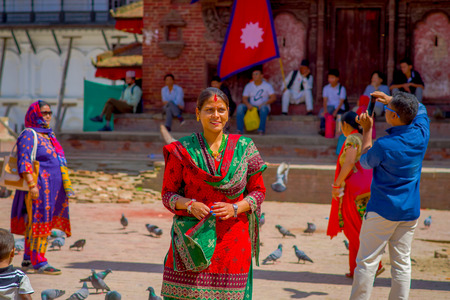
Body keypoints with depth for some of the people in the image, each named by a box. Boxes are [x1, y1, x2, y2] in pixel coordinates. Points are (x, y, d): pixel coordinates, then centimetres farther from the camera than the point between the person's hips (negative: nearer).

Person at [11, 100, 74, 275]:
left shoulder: (48, 135, 19)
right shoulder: (29, 135, -9)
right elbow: (24, 161, -17)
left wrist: (66, 188, 23)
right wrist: (32, 185, -25)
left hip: (52, 188, 9)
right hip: (39, 187, -9)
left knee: (34, 223, 12)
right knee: (39, 221, -10)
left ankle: (28, 260, 19)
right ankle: (39, 262, -10)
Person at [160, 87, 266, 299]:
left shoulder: (244, 148, 7)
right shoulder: (183, 150, 4)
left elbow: (258, 191, 9)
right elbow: (168, 194, 7)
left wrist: (235, 208, -9)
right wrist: (189, 205, -14)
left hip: (233, 239, 1)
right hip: (193, 239, -1)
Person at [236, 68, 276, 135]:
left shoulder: (267, 85, 1)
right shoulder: (248, 86, 8)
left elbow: (273, 98, -7)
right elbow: (244, 98, 3)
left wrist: (264, 104, -22)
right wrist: (248, 104, -21)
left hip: (263, 108, -3)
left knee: (263, 107, -39)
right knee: (240, 106, -26)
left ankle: (261, 130, -41)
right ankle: (239, 130, -33)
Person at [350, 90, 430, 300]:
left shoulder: (384, 145, -20)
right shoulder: (421, 134, -4)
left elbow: (365, 162, 3)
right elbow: (420, 109, 19)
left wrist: (367, 130, 10)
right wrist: (390, 99, 19)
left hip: (382, 211, -5)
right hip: (410, 211, 5)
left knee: (367, 261, 2)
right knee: (402, 263, 9)